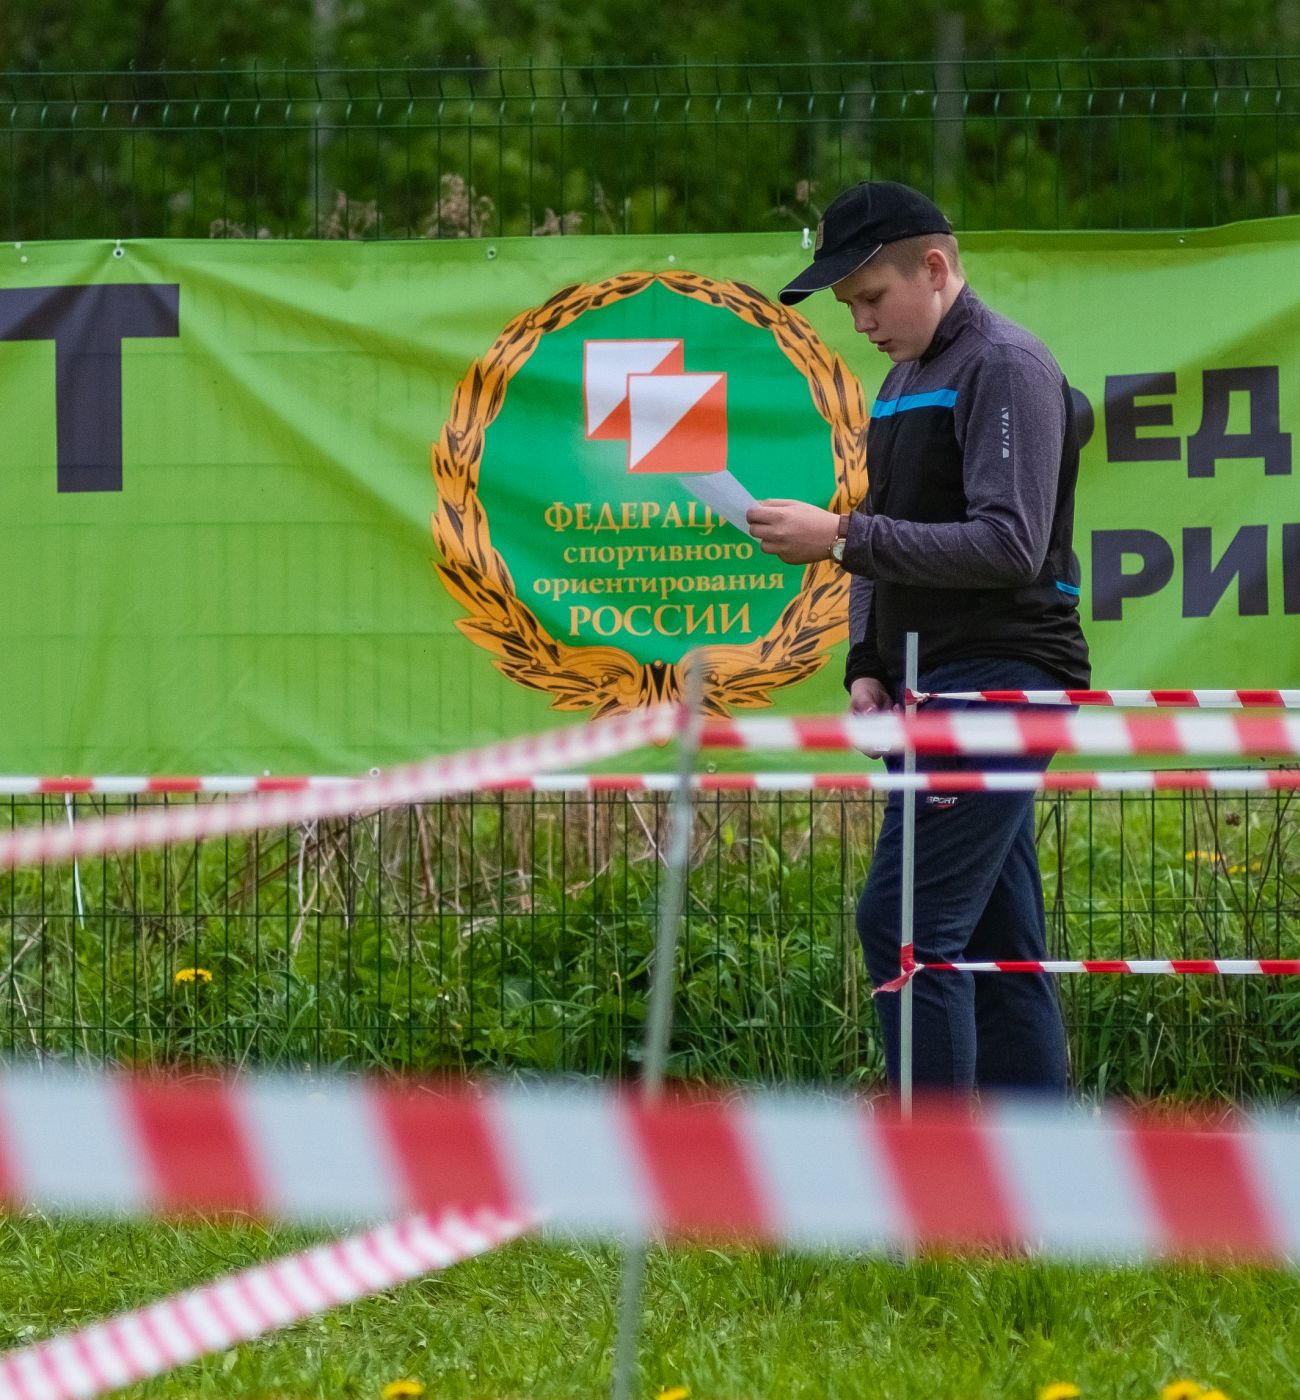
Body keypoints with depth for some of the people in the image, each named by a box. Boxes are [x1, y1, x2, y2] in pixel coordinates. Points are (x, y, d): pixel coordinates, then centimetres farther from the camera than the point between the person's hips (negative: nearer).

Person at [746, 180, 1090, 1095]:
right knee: (998, 944, 7)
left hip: (1000, 676, -9)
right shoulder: (903, 382, 20)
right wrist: (869, 666, 9)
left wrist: (842, 536, -20)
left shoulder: (1006, 367, -9)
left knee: (904, 924, -17)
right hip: (934, 692, 9)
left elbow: (1010, 545, -19)